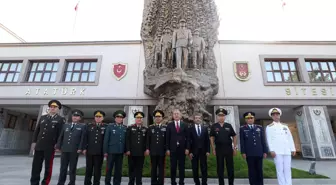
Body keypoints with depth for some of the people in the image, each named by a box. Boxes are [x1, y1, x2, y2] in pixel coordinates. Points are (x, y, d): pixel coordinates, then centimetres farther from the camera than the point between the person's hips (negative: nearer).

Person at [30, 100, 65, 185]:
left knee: (48, 166, 6)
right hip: (39, 146, 4)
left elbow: (61, 133, -5)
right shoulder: (42, 117, 14)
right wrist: (34, 141, 8)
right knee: (36, 166, 7)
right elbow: (37, 130, 16)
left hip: (50, 147, -4)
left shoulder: (61, 119, -1)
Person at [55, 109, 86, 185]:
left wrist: (80, 148, -11)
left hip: (74, 150, -3)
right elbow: (61, 137, 13)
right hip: (64, 149, 3)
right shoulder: (66, 125, 15)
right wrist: (58, 146, 5)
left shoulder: (82, 126, 3)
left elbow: (83, 138, -3)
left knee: (72, 168, 5)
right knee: (63, 168, 9)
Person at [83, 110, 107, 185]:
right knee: (88, 169, 11)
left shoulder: (106, 127, 1)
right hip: (90, 151, 2)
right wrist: (85, 148, -1)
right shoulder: (89, 126, 9)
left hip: (100, 152, -2)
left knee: (97, 169, 7)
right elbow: (86, 138, 7)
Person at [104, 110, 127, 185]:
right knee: (109, 168, 8)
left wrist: (126, 150, 3)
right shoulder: (110, 126, -2)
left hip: (120, 152, 3)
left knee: (118, 169, 11)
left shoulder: (125, 128, 5)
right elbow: (106, 139, -4)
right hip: (111, 151, -2)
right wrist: (105, 151, -7)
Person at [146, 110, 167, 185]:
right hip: (153, 151, 1)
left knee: (161, 168, 6)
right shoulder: (150, 127, 6)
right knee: (153, 168, 9)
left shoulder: (165, 128, 3)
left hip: (162, 151, -1)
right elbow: (148, 139, 5)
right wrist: (147, 148, -1)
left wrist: (167, 149, -3)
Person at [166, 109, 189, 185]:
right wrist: (167, 149, -4)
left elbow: (187, 137, 3)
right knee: (173, 167, 6)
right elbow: (167, 138, 1)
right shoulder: (169, 125, 2)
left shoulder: (185, 125, 3)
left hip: (182, 149, 1)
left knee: (181, 167, 9)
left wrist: (187, 148, -3)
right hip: (173, 149, 0)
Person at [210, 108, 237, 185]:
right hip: (219, 149, -1)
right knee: (220, 168, 9)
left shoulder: (229, 126, 2)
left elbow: (234, 137, 7)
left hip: (229, 148, 1)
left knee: (230, 167, 8)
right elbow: (212, 138, 1)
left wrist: (235, 148, 2)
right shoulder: (214, 126, -1)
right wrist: (213, 149, -4)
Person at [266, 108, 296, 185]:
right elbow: (269, 139, -4)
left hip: (287, 151, 4)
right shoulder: (269, 127, 5)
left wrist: (293, 149, 6)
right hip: (277, 151, -4)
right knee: (280, 170, -2)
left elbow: (290, 138, 15)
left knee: (288, 169, 5)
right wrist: (271, 150, -13)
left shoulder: (285, 126, 17)